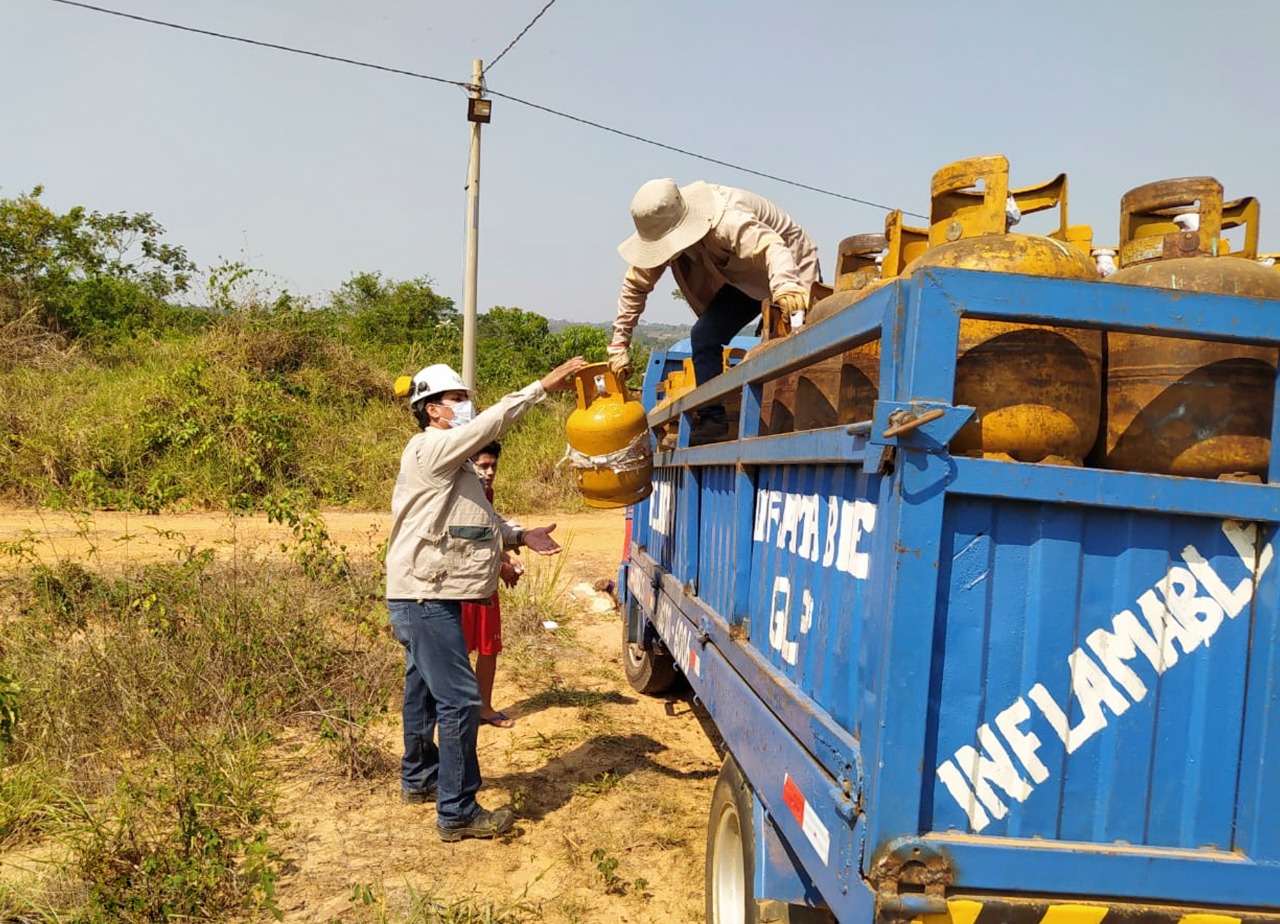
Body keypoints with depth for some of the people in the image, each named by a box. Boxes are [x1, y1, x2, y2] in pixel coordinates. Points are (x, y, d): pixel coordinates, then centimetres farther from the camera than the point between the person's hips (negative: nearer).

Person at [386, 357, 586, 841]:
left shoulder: (452, 461, 19)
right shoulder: (430, 449, -13)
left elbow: (480, 520, 19)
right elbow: (488, 425, -26)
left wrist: (520, 536, 3)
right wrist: (543, 385, -26)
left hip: (428, 597, 11)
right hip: (426, 598, -11)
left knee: (424, 690, 22)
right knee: (458, 700, -9)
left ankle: (419, 779, 38)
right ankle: (457, 812, -3)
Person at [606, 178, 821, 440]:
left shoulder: (728, 221, -40)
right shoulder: (663, 227, -17)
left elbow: (772, 248, -56)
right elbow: (635, 284, -7)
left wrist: (784, 287, -77)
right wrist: (619, 343, -8)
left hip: (793, 270, -6)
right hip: (742, 279, 6)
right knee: (704, 336, -12)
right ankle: (712, 420, -8)